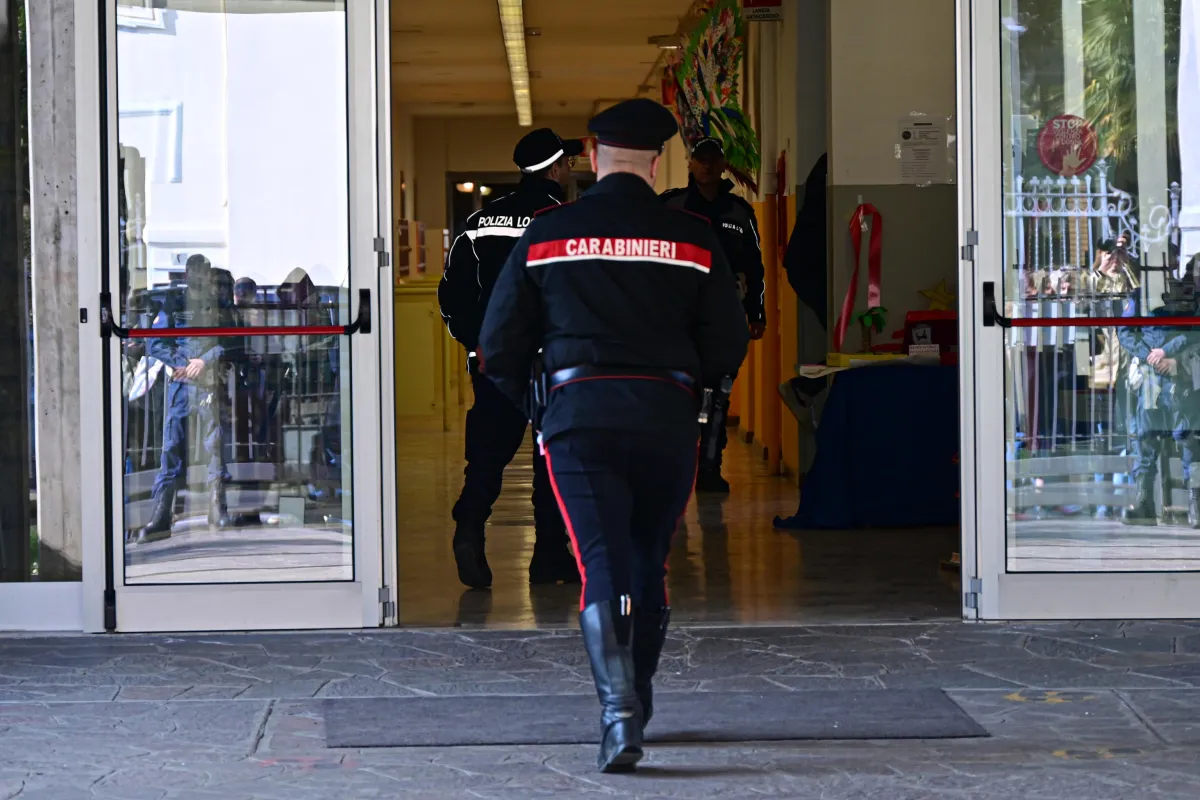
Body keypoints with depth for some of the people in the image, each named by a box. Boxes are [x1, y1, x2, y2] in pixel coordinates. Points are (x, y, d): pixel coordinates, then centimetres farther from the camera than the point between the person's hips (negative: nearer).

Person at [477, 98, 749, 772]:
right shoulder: (692, 238, 4)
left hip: (578, 414, -1)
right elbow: (729, 347, 4)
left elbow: (500, 345, 6)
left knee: (603, 565, -4)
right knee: (649, 564, 17)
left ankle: (619, 710, -23)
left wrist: (525, 397, 25)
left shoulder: (547, 235, 5)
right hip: (667, 419, 1)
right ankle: (635, 706, 29)